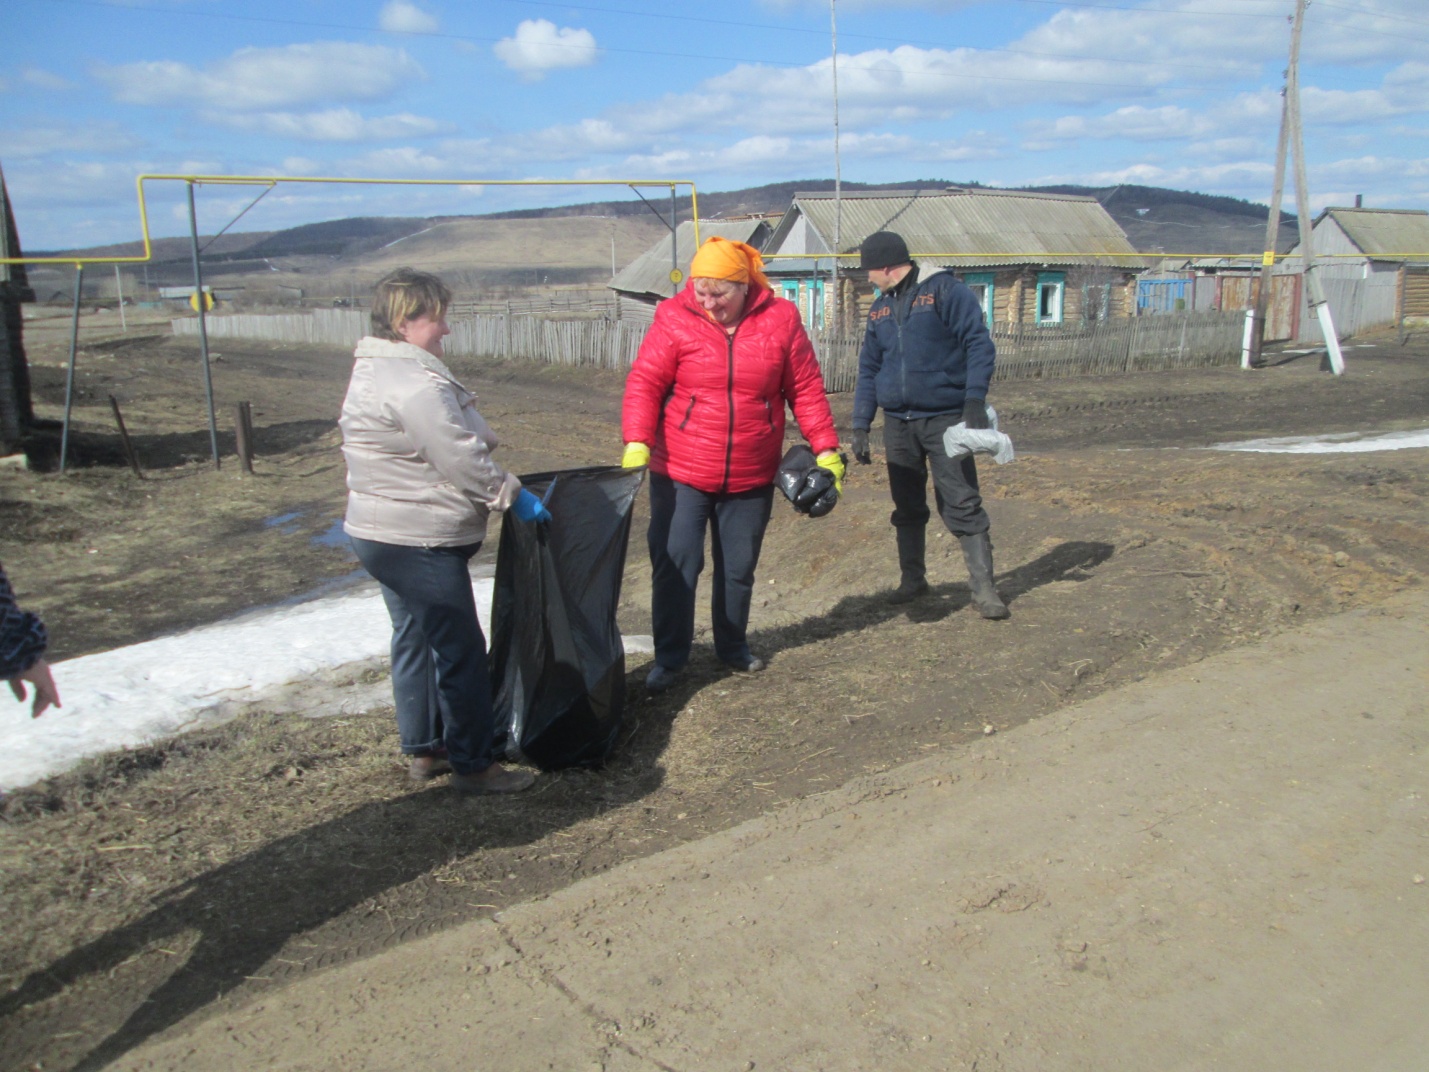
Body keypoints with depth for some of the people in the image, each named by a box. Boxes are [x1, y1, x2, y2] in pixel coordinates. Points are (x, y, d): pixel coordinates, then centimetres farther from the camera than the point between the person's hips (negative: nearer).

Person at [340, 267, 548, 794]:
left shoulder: (375, 371, 14)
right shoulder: (416, 383, -22)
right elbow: (462, 460, -23)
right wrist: (513, 496, -10)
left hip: (381, 533, 11)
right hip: (419, 544, -11)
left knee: (416, 641, 19)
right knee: (460, 650, -1)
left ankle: (423, 750, 31)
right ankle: (472, 765, 9)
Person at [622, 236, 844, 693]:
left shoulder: (781, 319, -2)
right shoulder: (675, 318, -7)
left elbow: (807, 390, 2)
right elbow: (644, 383, -9)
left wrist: (826, 449, 0)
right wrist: (637, 443, -21)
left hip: (752, 478, 2)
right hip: (680, 473, -2)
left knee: (739, 569, 14)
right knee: (675, 566, -2)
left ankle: (733, 646, 34)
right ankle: (669, 657, 14)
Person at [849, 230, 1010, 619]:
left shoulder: (945, 290, -6)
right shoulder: (880, 309, 13)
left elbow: (979, 344, -12)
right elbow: (869, 370, 15)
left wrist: (974, 400, -23)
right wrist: (860, 426, 9)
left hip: (946, 419, -6)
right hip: (898, 423, 6)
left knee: (962, 505, -6)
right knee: (907, 507, 13)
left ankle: (984, 588, 0)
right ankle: (912, 579, 26)